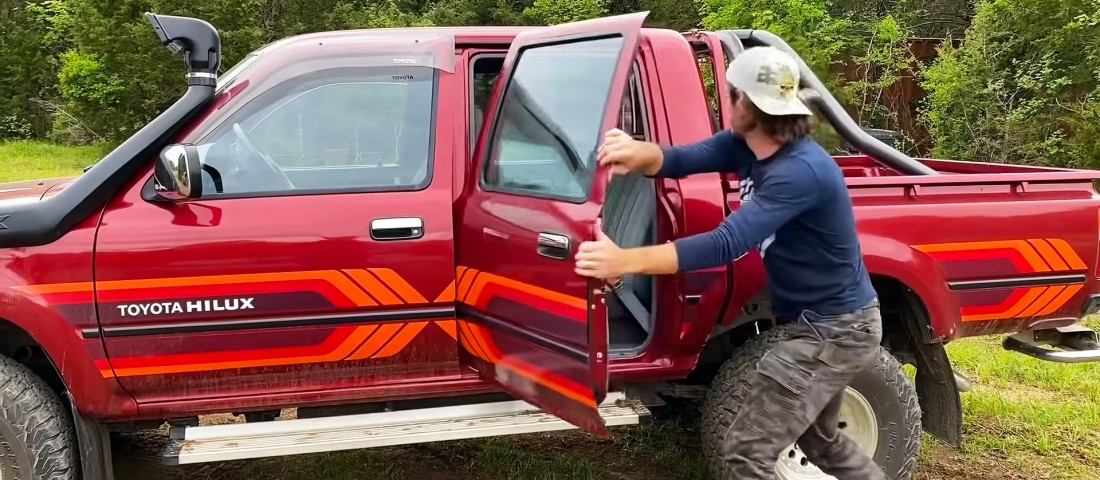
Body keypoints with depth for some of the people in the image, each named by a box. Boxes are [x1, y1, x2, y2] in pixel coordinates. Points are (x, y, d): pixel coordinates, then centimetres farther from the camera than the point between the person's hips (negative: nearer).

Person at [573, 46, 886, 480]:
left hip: (838, 329, -10)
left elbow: (728, 244, -38)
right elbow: (683, 160, -9)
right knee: (819, 438, 29)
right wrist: (638, 154, -34)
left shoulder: (801, 171, -30)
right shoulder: (744, 144, -2)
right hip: (828, 321, 10)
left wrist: (626, 260, -45)